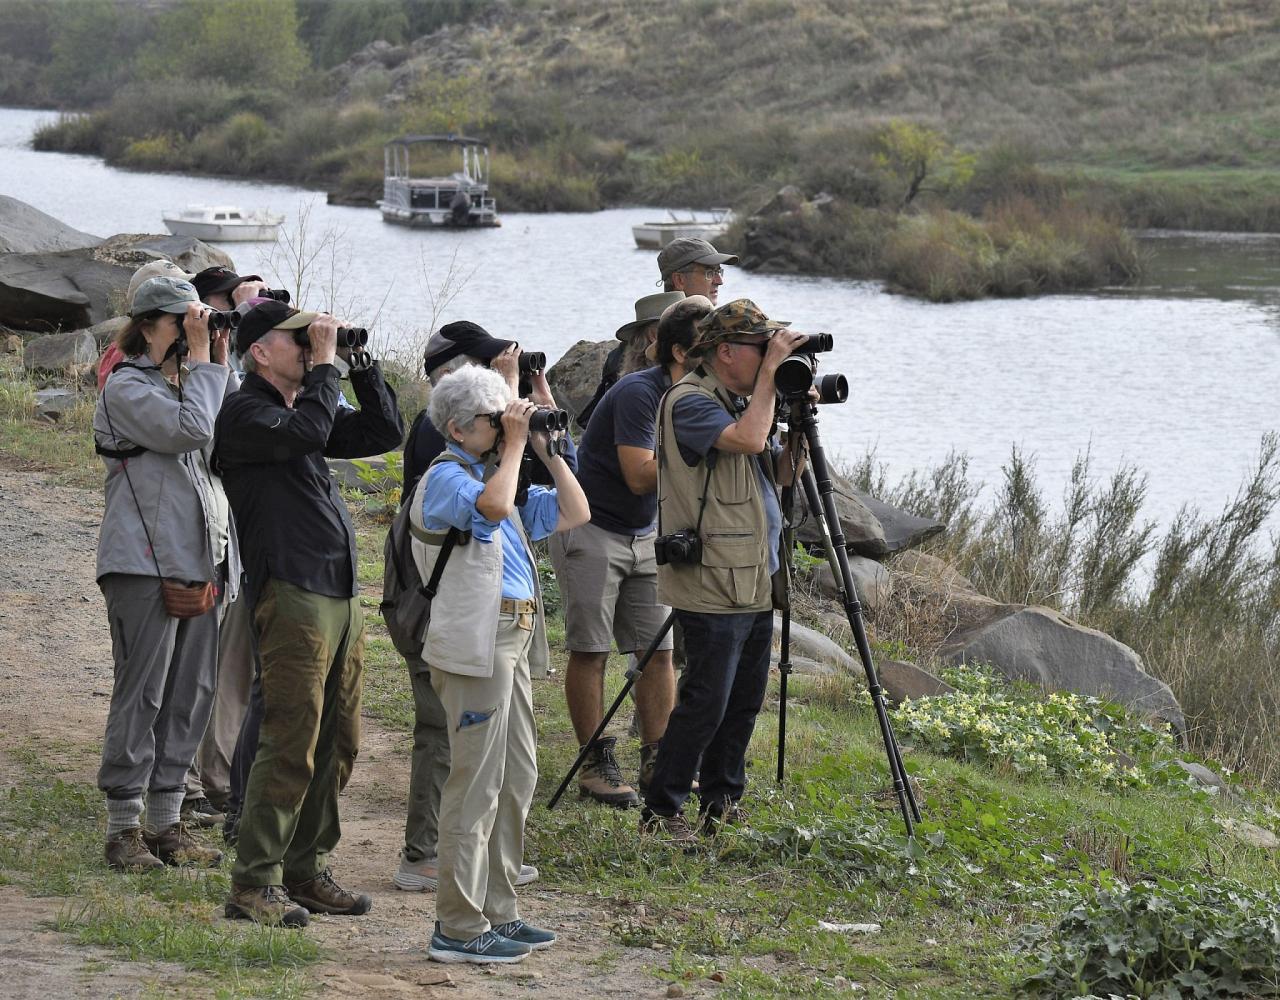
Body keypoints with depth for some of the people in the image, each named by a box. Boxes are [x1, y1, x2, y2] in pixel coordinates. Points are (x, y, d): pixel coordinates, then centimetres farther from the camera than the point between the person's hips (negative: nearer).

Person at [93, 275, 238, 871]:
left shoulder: (187, 385, 20)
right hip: (145, 563, -8)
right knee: (141, 694, -6)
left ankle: (166, 821, 16)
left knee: (191, 694, 8)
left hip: (198, 563, 8)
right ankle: (123, 827, -1)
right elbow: (191, 430, -19)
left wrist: (220, 364, 7)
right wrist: (204, 362, -9)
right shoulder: (126, 387, -6)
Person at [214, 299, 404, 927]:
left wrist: (362, 367, 11)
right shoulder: (244, 413, -6)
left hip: (341, 594, 9)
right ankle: (253, 883, -7)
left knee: (336, 745, 12)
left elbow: (384, 433, 20)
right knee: (290, 746, -11)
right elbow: (308, 433, -23)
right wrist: (324, 365, -12)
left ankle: (305, 870, 21)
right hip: (291, 595, -9)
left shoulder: (306, 407, 20)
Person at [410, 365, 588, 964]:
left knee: (516, 779, 14)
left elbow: (574, 514, 19)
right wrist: (514, 444, -16)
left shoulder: (492, 473, 20)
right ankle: (458, 930, -6)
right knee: (475, 785, -9)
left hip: (513, 643, 10)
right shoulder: (446, 476, -7)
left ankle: (497, 913, 22)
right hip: (475, 645, -10)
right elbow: (493, 504, -29)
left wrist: (546, 449, 11)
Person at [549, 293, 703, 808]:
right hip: (591, 533, -8)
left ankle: (657, 763, 9)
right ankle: (595, 765, 2)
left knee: (658, 648, 4)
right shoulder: (638, 392, -22)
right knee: (590, 649, -3)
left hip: (643, 535, 8)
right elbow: (640, 476, -28)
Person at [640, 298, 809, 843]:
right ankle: (660, 812, -2)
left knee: (744, 702, 13)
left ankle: (722, 805, 23)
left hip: (753, 585, 10)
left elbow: (779, 474, 20)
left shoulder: (737, 400, 16)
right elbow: (748, 439, -29)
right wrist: (770, 373, -20)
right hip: (713, 588, -10)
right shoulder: (690, 401, -13)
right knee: (705, 703, -9)